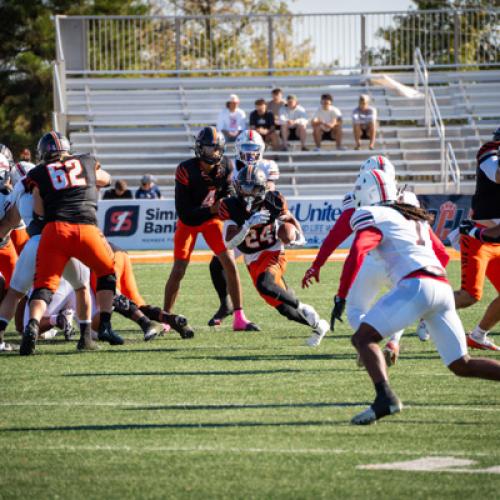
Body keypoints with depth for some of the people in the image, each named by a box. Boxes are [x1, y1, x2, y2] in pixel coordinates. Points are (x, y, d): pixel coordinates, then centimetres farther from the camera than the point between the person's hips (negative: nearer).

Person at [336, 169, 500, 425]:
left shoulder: (373, 218, 6)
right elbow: (443, 255, 37)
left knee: (363, 338, -6)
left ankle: (385, 397, -28)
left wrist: (341, 297, -9)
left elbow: (356, 253, -10)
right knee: (462, 365, 15)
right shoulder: (415, 217, 29)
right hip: (444, 288, 7)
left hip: (416, 286, -7)